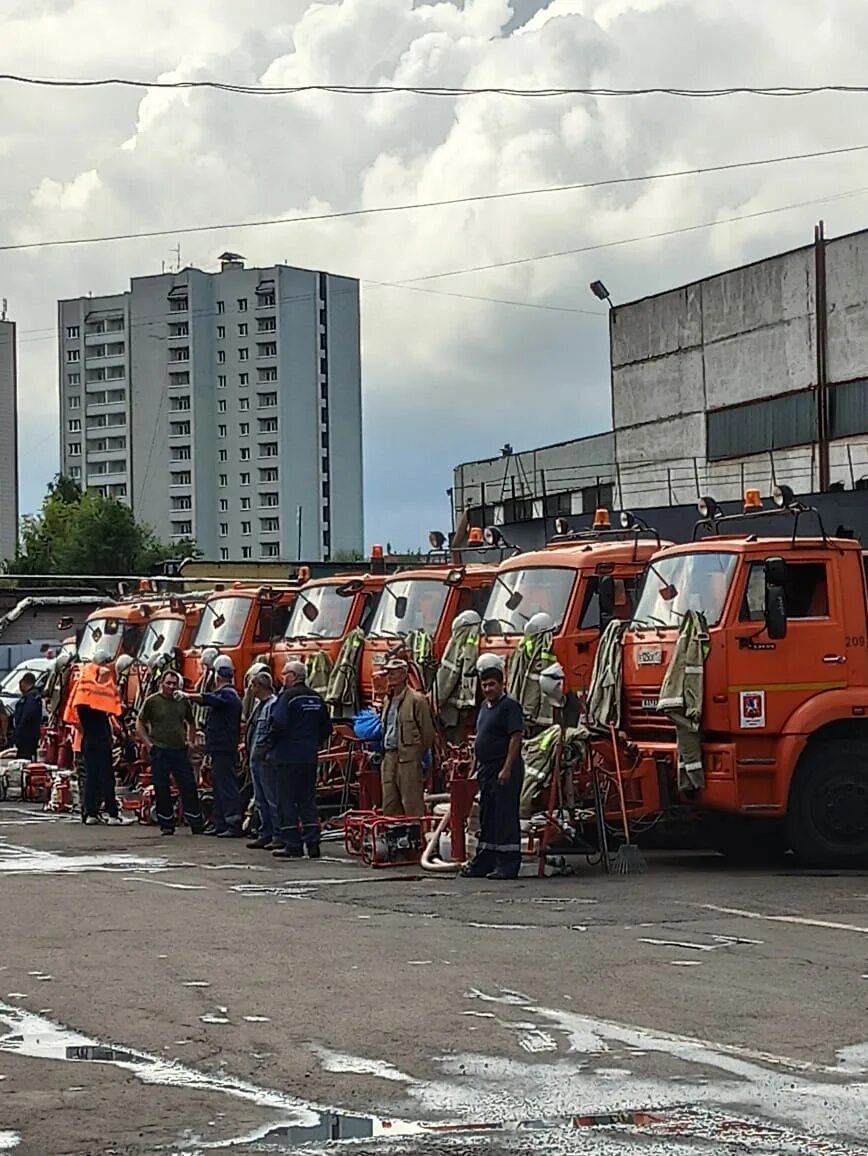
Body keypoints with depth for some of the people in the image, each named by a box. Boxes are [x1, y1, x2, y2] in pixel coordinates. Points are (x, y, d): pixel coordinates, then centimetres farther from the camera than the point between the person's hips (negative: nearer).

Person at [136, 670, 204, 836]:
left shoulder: (183, 701, 10)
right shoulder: (152, 701, -1)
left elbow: (191, 723, 24)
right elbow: (139, 724, 2)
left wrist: (190, 741, 11)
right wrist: (148, 744, -6)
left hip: (180, 750, 3)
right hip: (159, 751, -3)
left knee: (189, 787, 0)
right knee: (161, 789, 1)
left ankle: (197, 825, 5)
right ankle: (166, 825, 11)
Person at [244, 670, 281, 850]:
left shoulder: (273, 704, -14)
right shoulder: (259, 705, 18)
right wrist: (248, 746, 17)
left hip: (266, 759, -10)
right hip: (255, 759, 10)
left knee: (272, 799, -7)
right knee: (260, 800, 13)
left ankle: (279, 836, -4)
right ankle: (265, 835, 19)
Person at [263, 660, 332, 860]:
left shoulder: (288, 696, -12)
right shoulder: (316, 698, 10)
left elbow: (278, 725, -21)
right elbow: (326, 728, 15)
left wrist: (269, 748, -7)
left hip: (288, 756, -7)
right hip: (310, 757, 7)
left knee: (287, 801, -1)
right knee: (308, 800, 11)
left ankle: (292, 845, -1)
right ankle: (312, 843, 7)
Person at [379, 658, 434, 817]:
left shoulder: (416, 700, -8)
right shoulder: (388, 700, 17)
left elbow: (427, 732, -7)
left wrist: (419, 755, -4)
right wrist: (384, 750, 18)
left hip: (408, 758, -8)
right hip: (389, 756, 8)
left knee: (412, 804, -7)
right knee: (389, 805, 9)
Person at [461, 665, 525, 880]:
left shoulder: (509, 706, -11)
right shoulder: (485, 706, 16)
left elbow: (515, 738, -18)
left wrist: (507, 769, -23)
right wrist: (478, 767, 20)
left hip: (504, 772, -9)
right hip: (486, 769, 9)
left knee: (505, 817, -6)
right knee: (487, 818, 14)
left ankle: (507, 866, -4)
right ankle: (483, 862, 21)